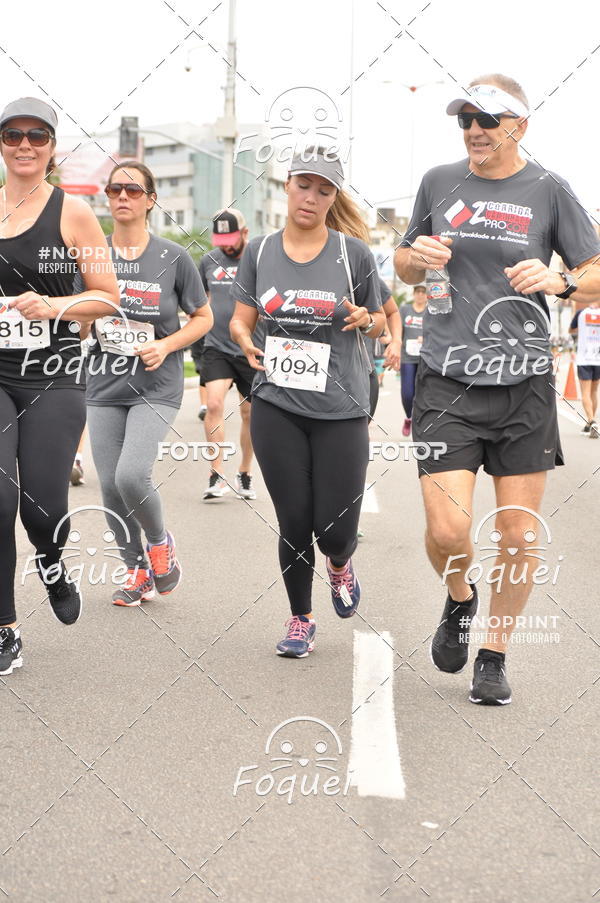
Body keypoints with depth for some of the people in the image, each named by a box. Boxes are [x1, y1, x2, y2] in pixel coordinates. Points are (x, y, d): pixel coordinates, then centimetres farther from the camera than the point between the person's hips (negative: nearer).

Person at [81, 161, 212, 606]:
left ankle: (160, 542, 11)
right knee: (110, 486, 3)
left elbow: (204, 317, 5)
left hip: (156, 387, -3)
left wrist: (166, 345, -10)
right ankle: (138, 571, 24)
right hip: (104, 386, 4)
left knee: (131, 474, -20)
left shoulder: (173, 257, -3)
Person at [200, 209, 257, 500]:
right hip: (216, 348, 1)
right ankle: (217, 475, -14)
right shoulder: (208, 261, 7)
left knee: (249, 413, 9)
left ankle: (244, 474, 25)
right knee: (214, 404, -17)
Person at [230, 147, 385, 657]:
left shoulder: (354, 253, -1)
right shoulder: (260, 251, 5)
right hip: (277, 407, 2)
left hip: (341, 410, -1)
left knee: (335, 531, -2)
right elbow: (241, 318, 9)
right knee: (294, 523, 4)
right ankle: (301, 619, 25)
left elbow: (379, 321, 9)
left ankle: (340, 564, 35)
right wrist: (244, 339, -13)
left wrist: (366, 320, -14)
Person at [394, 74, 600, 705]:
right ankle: (459, 599, 24)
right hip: (447, 381, 0)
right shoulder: (439, 182, 8)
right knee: (447, 530, -10)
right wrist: (418, 258, -2)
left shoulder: (547, 191, 3)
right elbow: (404, 267, 21)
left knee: (518, 535, 3)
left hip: (524, 382, 0)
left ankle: (494, 654, 23)